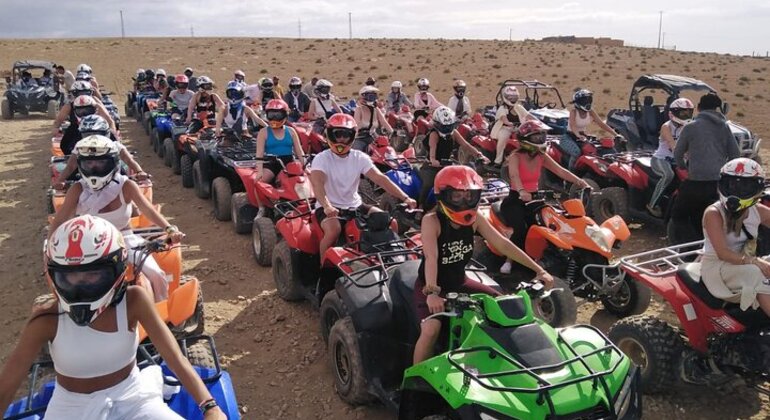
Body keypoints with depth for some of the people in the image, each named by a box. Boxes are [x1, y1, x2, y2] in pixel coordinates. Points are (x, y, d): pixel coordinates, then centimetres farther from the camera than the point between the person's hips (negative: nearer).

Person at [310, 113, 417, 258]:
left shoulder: (360, 158, 1)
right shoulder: (322, 159, -10)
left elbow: (380, 178, -8)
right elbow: (317, 184, -27)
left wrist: (405, 198, -20)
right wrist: (327, 206, -48)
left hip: (355, 206, 4)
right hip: (328, 208, -4)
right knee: (333, 230, -35)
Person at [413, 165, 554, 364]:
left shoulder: (475, 220, -5)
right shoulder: (431, 221, -21)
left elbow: (503, 244, -7)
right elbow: (431, 257, -34)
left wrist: (538, 270, -12)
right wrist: (432, 292, -50)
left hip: (459, 282, 6)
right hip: (430, 285, -6)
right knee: (431, 328, -31)